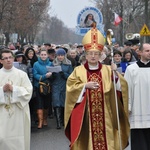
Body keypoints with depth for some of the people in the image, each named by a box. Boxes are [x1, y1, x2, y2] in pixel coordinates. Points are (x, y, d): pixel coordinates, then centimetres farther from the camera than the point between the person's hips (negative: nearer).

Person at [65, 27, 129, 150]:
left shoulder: (107, 70, 6)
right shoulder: (78, 71, 3)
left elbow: (121, 86, -3)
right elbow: (70, 87, -4)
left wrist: (116, 74, -20)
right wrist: (85, 85, -17)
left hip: (104, 115, 1)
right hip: (85, 115, -1)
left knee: (105, 136, 2)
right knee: (87, 139, 2)